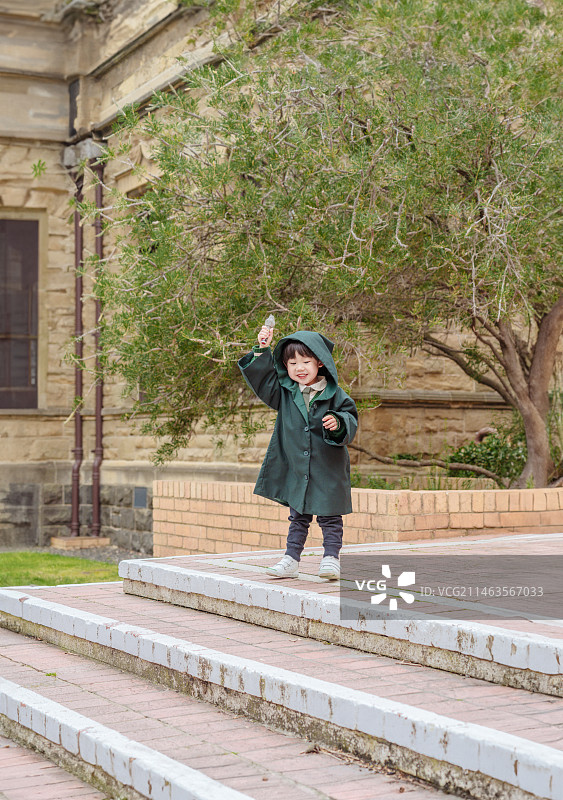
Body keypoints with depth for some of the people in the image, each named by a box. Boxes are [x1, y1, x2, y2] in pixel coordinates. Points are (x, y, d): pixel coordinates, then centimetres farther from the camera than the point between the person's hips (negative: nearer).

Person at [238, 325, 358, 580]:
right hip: (295, 468, 3)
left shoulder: (334, 394, -6)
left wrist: (339, 424, -24)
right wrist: (262, 350, -7)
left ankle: (331, 558, 11)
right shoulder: (284, 392, 2)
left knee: (329, 516, 4)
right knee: (298, 517, 13)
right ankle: (291, 560, 18)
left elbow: (351, 418, -3)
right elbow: (260, 377, 4)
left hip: (327, 470, -3)